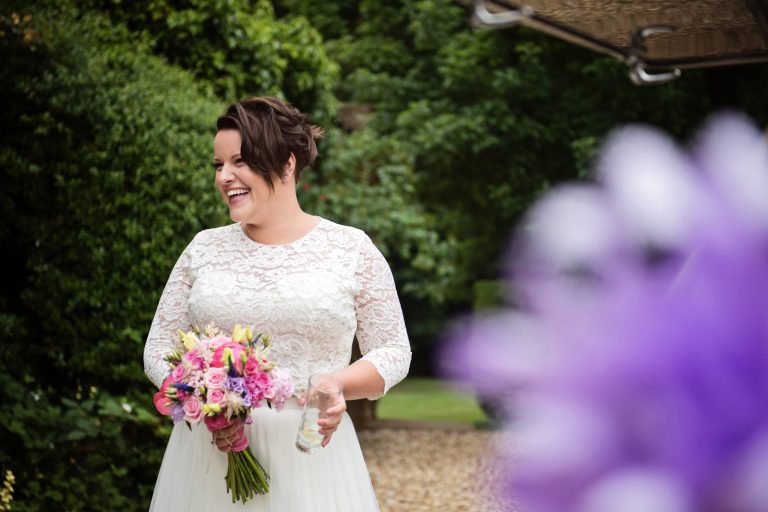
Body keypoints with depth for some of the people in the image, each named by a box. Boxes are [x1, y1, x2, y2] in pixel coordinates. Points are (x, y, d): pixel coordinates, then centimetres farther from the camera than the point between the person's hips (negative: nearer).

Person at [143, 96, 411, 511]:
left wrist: (339, 385, -17)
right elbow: (159, 349, 8)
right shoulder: (204, 249, 5)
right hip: (210, 456, 2)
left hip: (309, 455, -2)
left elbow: (393, 352, 3)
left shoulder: (351, 249, -1)